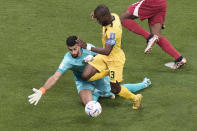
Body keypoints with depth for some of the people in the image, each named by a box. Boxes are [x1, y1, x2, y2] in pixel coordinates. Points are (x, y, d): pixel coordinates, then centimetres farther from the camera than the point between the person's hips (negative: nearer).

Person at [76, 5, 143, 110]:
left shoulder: (113, 30, -35)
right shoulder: (113, 16, -10)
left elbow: (107, 51, -39)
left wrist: (87, 47, -43)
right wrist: (97, 15, 3)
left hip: (115, 58, -8)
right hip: (104, 56, 8)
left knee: (115, 89, 4)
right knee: (85, 76, -6)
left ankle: (135, 98, 31)